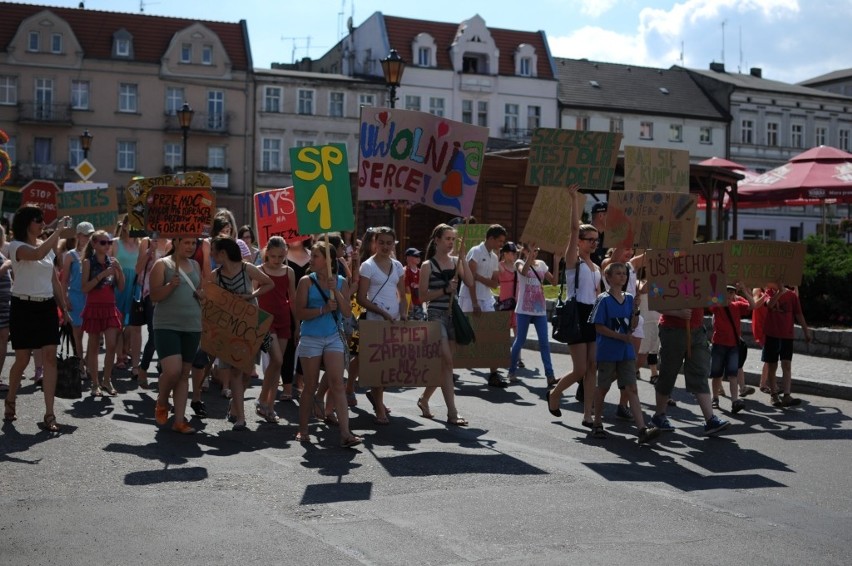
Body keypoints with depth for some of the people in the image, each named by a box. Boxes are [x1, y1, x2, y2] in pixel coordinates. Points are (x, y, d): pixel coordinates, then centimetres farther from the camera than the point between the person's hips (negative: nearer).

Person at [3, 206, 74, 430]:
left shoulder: (47, 245, 11)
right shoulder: (16, 246, -8)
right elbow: (37, 254, -32)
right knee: (22, 359, 4)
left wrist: (63, 306, 13)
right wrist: (58, 232, -29)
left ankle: (49, 414, -6)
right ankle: (10, 401, 31)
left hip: (47, 306, 5)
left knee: (50, 357, -6)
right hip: (24, 306, -5)